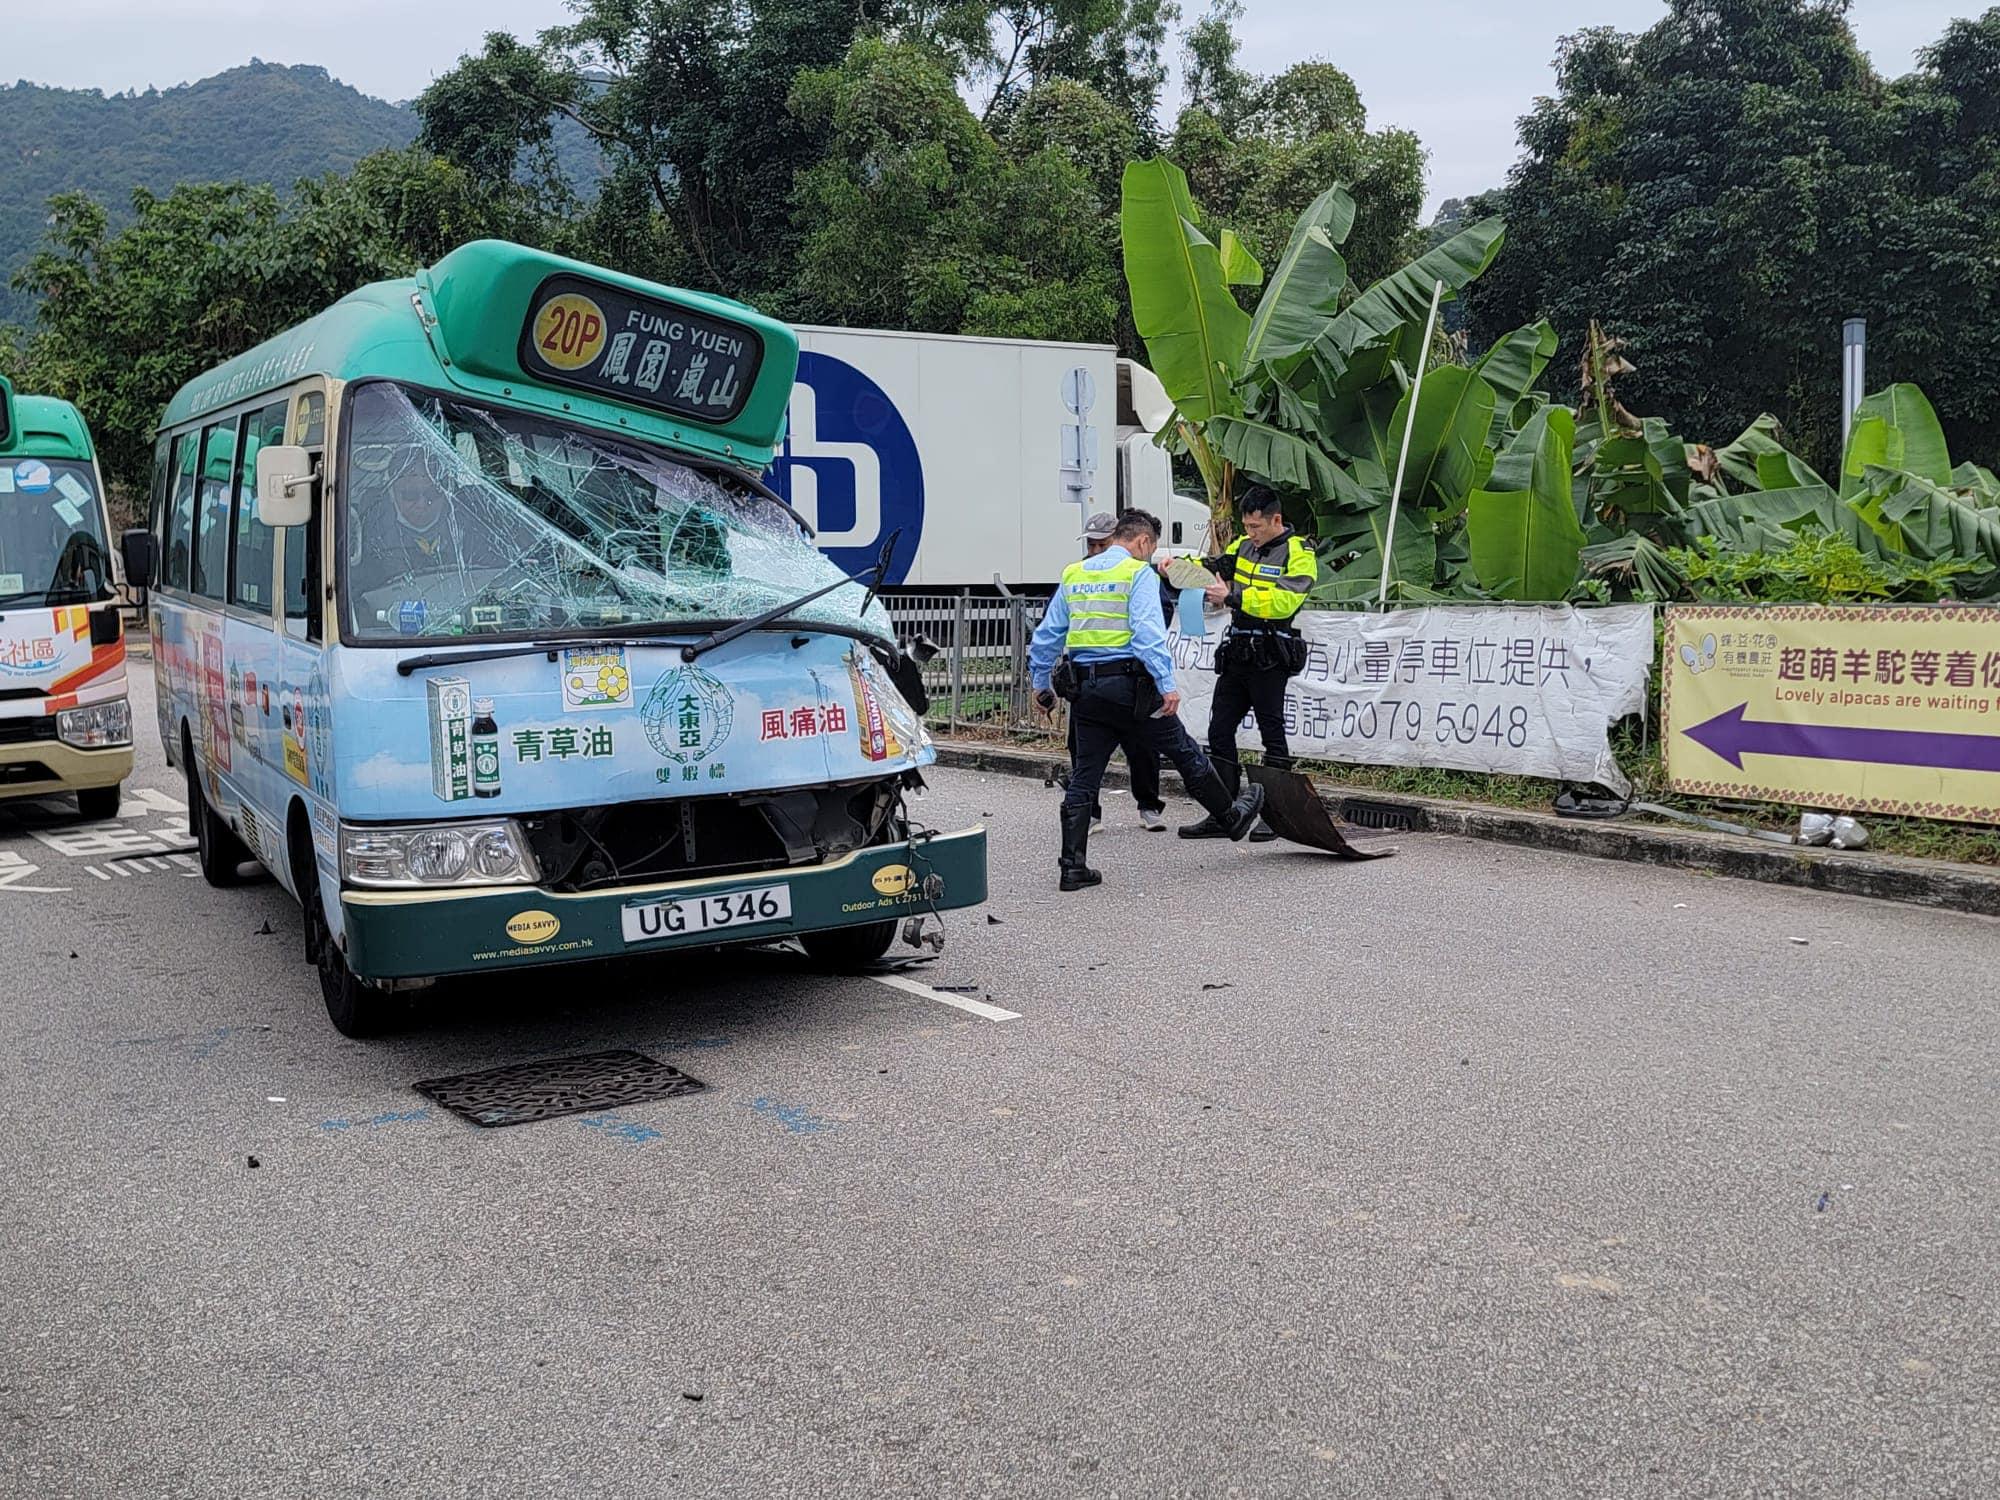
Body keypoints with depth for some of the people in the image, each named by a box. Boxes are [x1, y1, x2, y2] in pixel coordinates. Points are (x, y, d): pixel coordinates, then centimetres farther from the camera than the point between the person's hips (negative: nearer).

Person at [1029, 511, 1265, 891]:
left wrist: (1041, 684, 23)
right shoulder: (1138, 574, -4)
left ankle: (1073, 866, 5)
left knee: (1083, 777, 7)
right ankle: (1231, 817, 29)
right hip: (1128, 684, -5)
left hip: (1086, 688, 5)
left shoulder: (1073, 575, 14)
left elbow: (1046, 636, 16)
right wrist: (1167, 685, -20)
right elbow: (1148, 632, -17)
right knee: (1185, 752, 12)